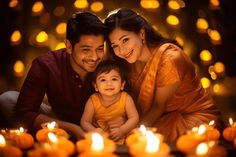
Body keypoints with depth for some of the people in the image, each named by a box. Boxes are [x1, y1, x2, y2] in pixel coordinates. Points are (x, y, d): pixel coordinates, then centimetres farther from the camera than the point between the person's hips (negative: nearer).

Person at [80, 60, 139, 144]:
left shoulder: (126, 99, -10)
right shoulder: (93, 101, -10)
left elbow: (134, 118, -10)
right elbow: (85, 122, -8)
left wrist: (121, 130, -27)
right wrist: (94, 131, -30)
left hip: (121, 138, 2)